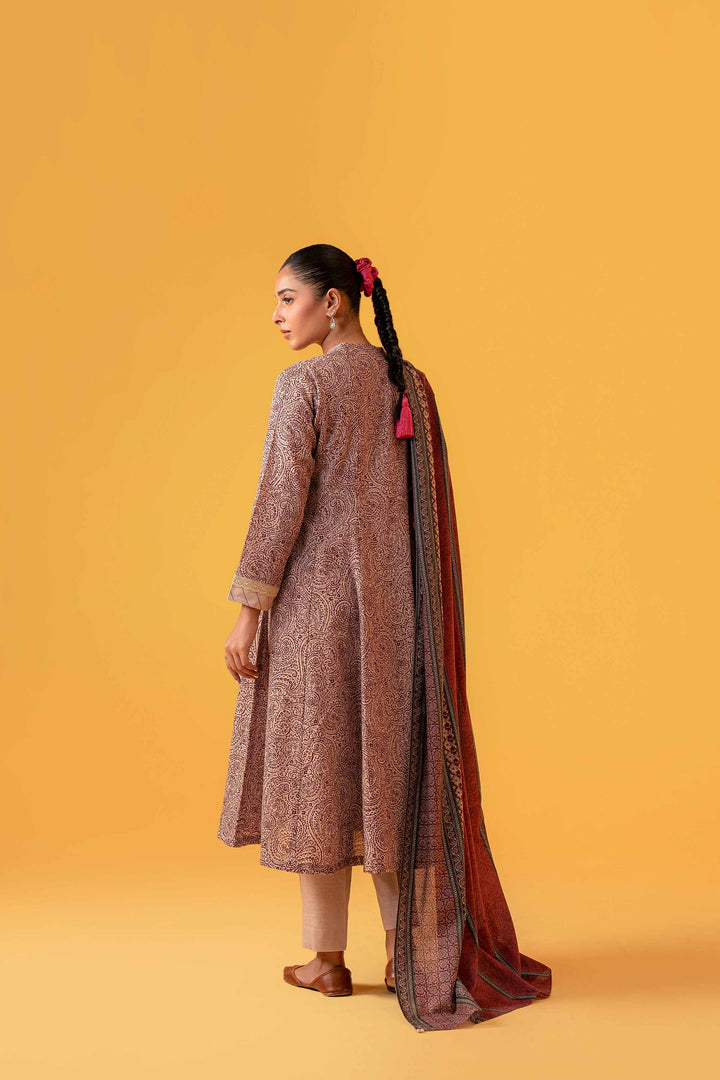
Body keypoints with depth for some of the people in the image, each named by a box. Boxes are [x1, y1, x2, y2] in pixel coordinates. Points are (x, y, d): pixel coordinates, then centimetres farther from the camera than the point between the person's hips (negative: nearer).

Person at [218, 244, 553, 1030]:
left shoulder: (303, 384, -10)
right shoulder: (413, 385, 8)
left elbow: (282, 502, -15)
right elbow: (430, 505, 10)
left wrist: (248, 610, -11)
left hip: (315, 595, -5)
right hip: (393, 604, 6)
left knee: (317, 766, 4)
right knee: (390, 766, 12)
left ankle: (328, 959, 12)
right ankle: (409, 952, 15)